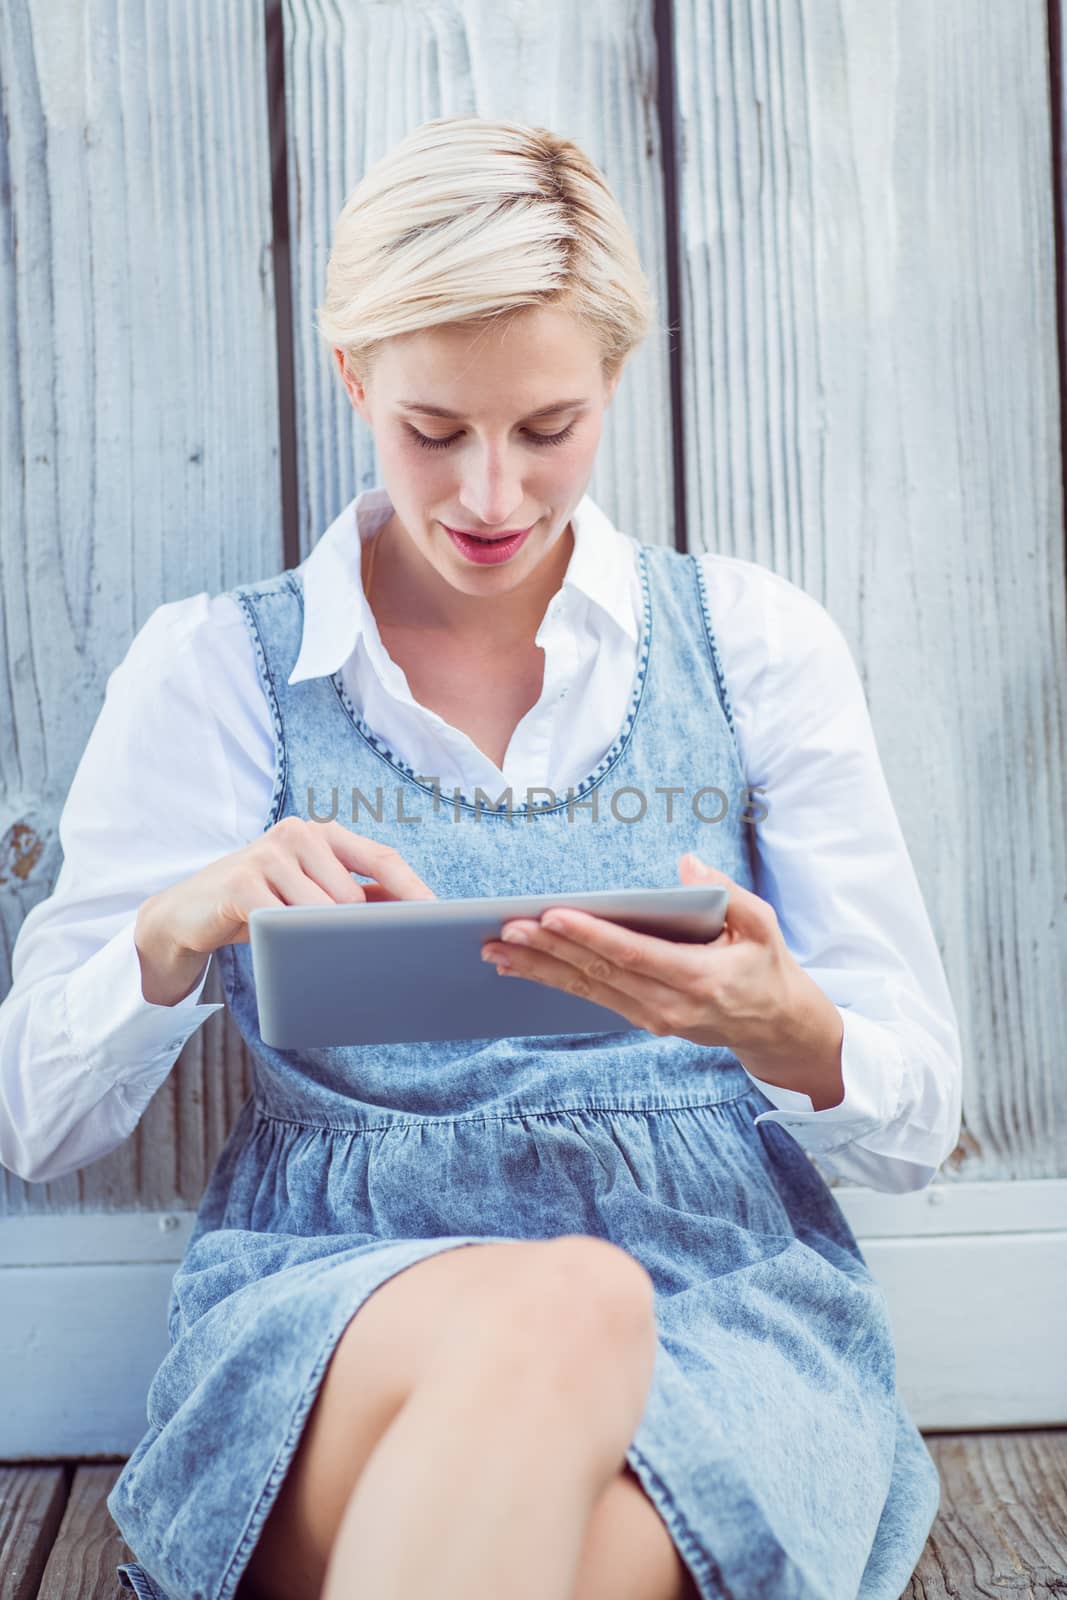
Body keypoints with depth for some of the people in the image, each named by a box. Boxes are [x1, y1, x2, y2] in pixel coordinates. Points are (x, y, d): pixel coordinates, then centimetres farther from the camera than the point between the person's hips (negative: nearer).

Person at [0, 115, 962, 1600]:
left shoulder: (756, 639, 6)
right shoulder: (214, 666, 5)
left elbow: (919, 1117, 5)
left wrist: (783, 1031, -19)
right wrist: (179, 934, -18)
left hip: (722, 1297, 0)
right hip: (332, 1299, 1)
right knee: (555, 1311, -34)